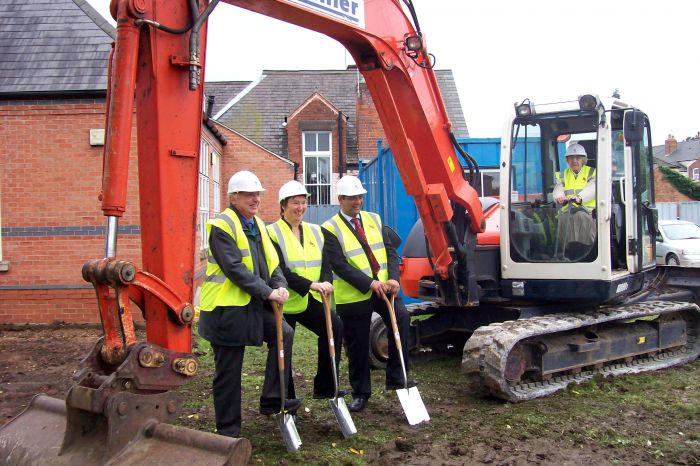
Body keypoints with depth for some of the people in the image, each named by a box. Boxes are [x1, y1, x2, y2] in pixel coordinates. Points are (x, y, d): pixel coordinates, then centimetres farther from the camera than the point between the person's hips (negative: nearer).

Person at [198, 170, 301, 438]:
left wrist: (280, 286, -11)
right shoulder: (221, 226, -15)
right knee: (228, 373, 2)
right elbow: (235, 268, -23)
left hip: (254, 304, 8)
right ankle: (228, 430, 16)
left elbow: (271, 262, 8)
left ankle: (271, 400, 11)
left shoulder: (258, 225, 12)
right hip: (226, 307, -8)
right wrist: (267, 293, -25)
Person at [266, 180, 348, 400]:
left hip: (310, 299, 4)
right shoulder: (272, 233, -7)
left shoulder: (314, 231, 11)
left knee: (334, 325, -17)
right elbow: (280, 271, -18)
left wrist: (325, 283, -19)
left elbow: (325, 264, 3)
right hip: (284, 301, -4)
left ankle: (325, 386, -6)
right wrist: (311, 285, -28)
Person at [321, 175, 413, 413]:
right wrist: (370, 283, -22)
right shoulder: (330, 229, -7)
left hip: (384, 288, 3)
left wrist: (393, 278, -13)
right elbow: (339, 265, -16)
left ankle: (396, 377, -11)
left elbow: (390, 251, 4)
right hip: (353, 295, -3)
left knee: (401, 317, -23)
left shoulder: (374, 220, 9)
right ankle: (360, 393, 26)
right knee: (357, 347, 6)